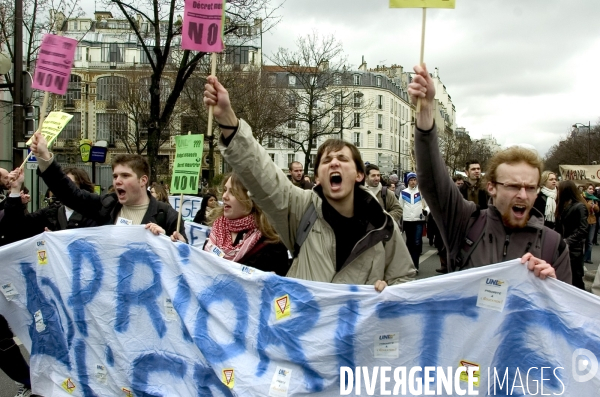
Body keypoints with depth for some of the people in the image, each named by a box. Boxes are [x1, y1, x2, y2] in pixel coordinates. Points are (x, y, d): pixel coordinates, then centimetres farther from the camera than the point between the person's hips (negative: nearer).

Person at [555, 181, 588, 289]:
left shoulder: (580, 207, -10)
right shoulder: (563, 206, 13)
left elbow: (583, 230, -17)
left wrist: (567, 241, -22)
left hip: (574, 248, -7)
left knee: (575, 278, 0)